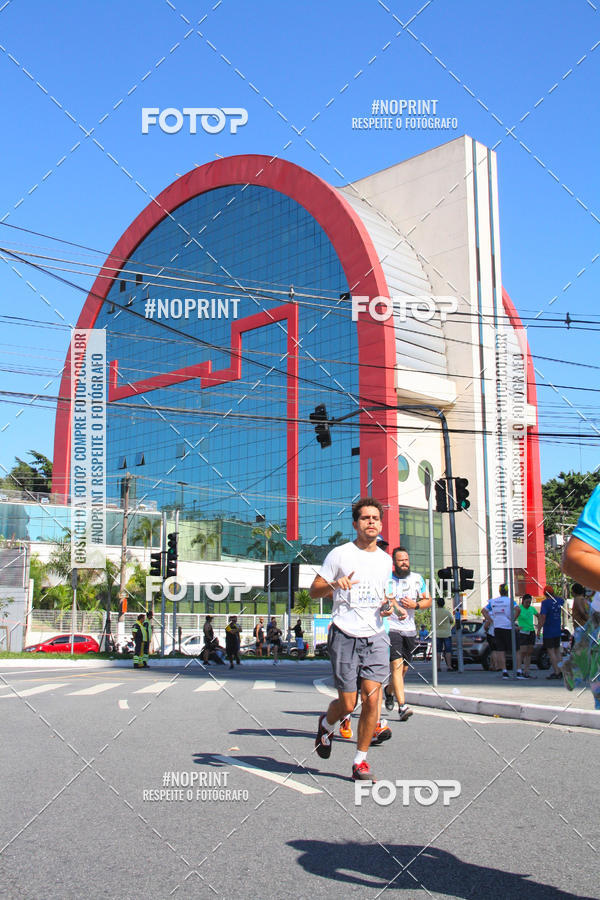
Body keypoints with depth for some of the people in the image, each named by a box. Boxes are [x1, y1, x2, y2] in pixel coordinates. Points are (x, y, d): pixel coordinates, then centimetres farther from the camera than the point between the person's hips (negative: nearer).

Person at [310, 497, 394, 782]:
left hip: (375, 636, 4)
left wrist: (387, 606, 5)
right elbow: (314, 591, 0)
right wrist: (334, 584, -20)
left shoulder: (385, 560, 13)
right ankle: (326, 725, 33)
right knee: (347, 703, -3)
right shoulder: (339, 554, -2)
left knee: (372, 699, -8)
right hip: (344, 636, -3)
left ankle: (360, 761, 7)